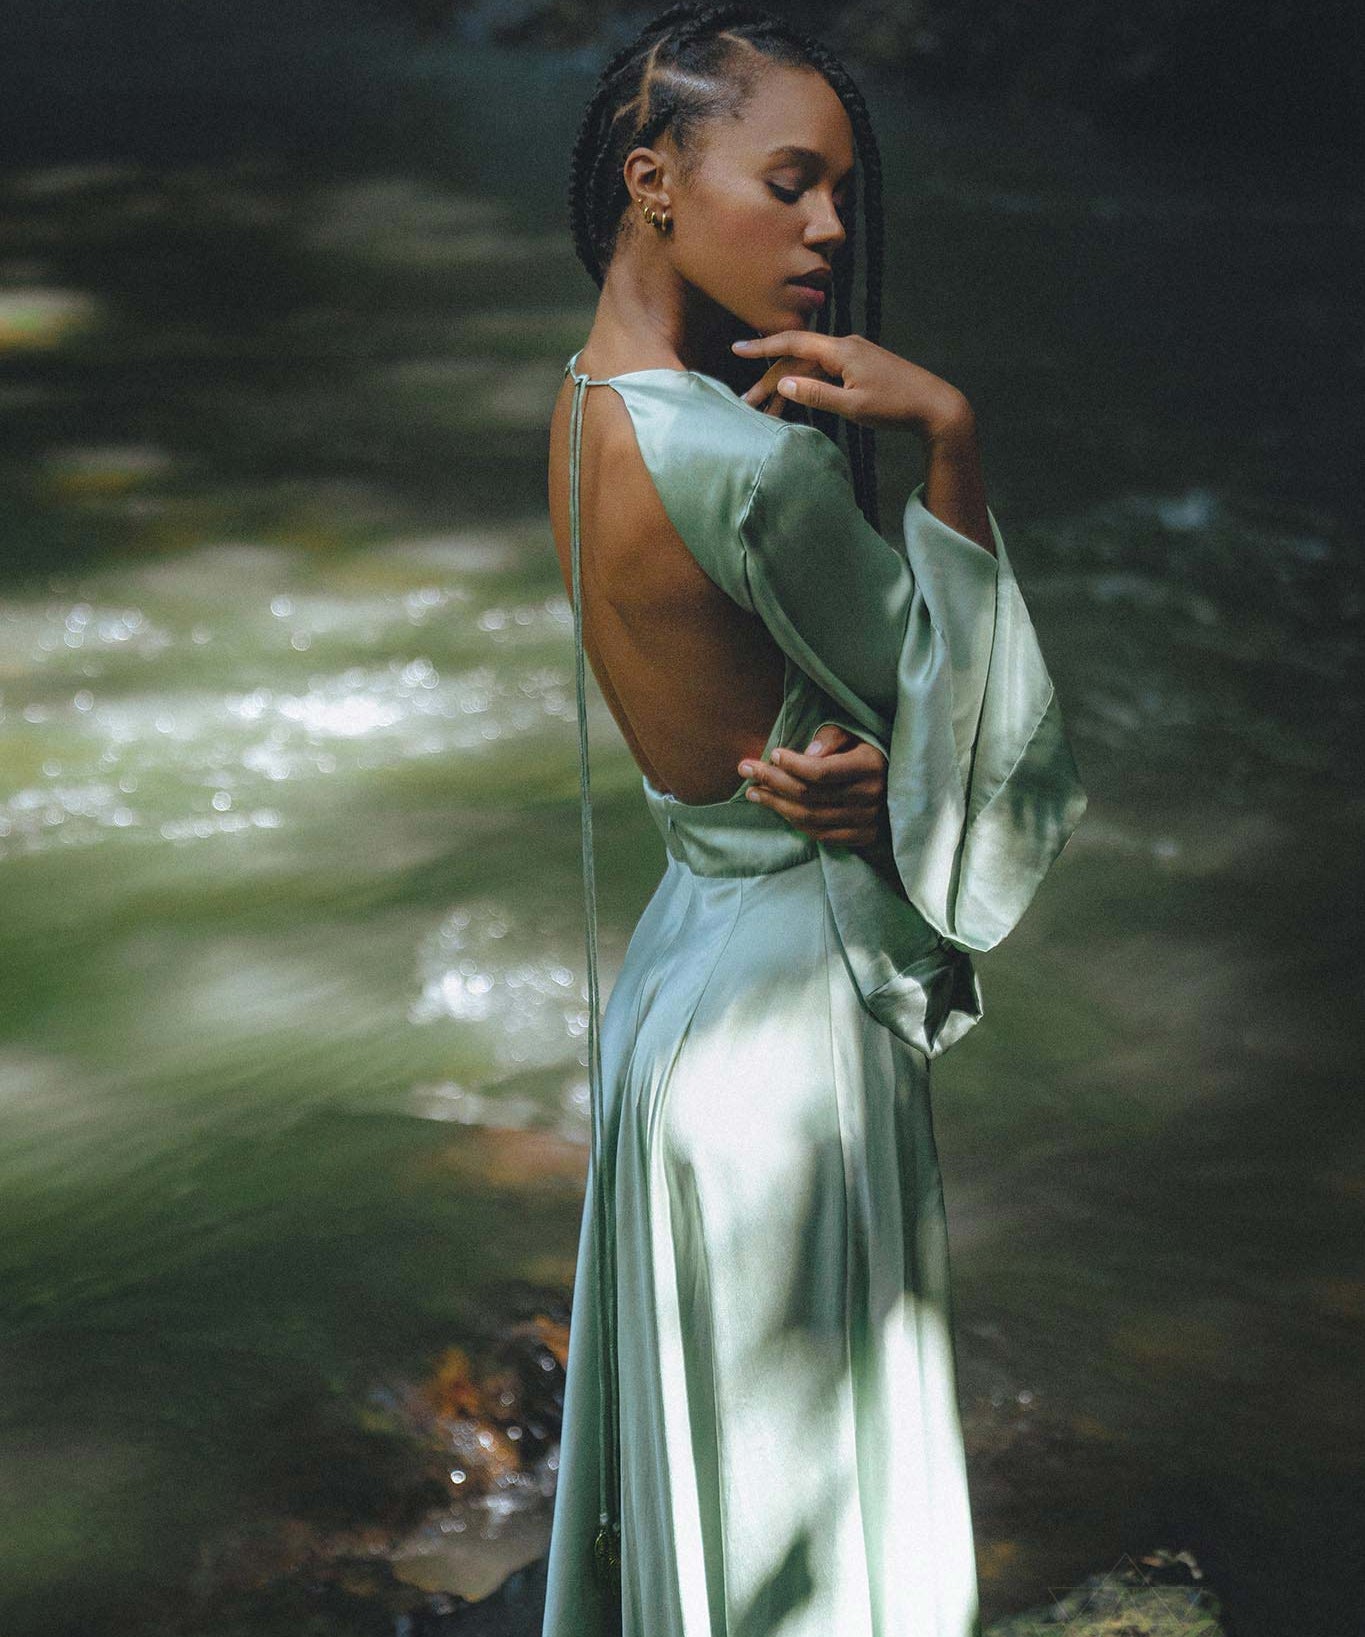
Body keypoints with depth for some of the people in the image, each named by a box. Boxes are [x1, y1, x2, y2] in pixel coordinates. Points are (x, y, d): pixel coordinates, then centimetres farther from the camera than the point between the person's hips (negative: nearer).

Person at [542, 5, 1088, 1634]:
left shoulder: (595, 407, 2)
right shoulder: (756, 463, -28)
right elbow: (938, 677, -13)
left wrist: (843, 767, -15)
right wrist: (948, 434, -15)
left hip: (688, 944, 9)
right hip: (794, 999, -9)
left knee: (698, 1444, 24)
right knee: (802, 1479, 8)